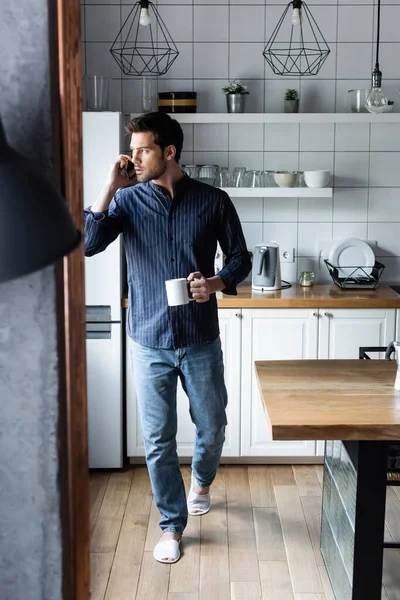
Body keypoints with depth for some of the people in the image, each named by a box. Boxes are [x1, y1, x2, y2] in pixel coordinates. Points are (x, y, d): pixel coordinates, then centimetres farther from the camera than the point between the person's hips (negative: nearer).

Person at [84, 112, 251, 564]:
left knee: (212, 429, 14)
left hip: (201, 340, 0)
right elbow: (87, 244, -14)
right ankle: (172, 526, 25)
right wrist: (111, 187, -17)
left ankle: (201, 481, 47)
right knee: (158, 442, 7)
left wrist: (217, 282, -15)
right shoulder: (128, 200, -1)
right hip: (149, 343, 0)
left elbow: (241, 258, 5)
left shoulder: (213, 201, -2)